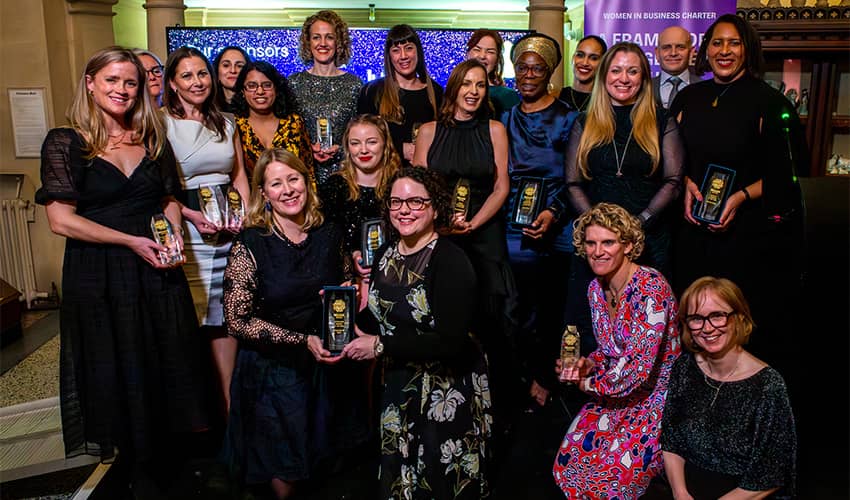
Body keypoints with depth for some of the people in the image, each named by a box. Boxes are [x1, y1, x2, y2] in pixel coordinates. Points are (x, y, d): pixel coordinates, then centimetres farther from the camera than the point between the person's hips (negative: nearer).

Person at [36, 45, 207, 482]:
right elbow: (61, 219, -11)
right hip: (98, 273, -3)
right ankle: (133, 460, 28)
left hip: (157, 270, 4)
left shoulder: (152, 138, 9)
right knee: (117, 369, 8)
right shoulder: (65, 143, -5)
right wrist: (131, 241, -15)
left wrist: (174, 234, -5)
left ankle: (169, 445, 29)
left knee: (168, 361, 9)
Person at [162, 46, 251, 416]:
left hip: (230, 229, 4)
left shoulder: (226, 123, 15)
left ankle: (228, 404, 15)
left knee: (227, 315, 5)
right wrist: (191, 215, -16)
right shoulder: (161, 124, -1)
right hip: (186, 228, -4)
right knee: (190, 314, -1)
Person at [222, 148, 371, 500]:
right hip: (274, 372, -3)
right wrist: (303, 341, -21)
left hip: (330, 369, 3)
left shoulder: (330, 236, -1)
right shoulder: (249, 245, -13)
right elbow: (238, 321, -14)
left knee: (328, 467, 17)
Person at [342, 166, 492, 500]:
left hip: (447, 394, -6)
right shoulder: (385, 254, 3)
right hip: (397, 389, 7)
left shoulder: (450, 261, -20)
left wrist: (381, 346, -21)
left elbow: (451, 342, -26)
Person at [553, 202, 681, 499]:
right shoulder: (596, 288, 1)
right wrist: (587, 365, -9)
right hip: (620, 392, 7)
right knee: (574, 454, -8)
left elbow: (637, 366, -28)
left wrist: (588, 383, -13)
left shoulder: (650, 286, -23)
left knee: (617, 468, -18)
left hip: (661, 393, -6)